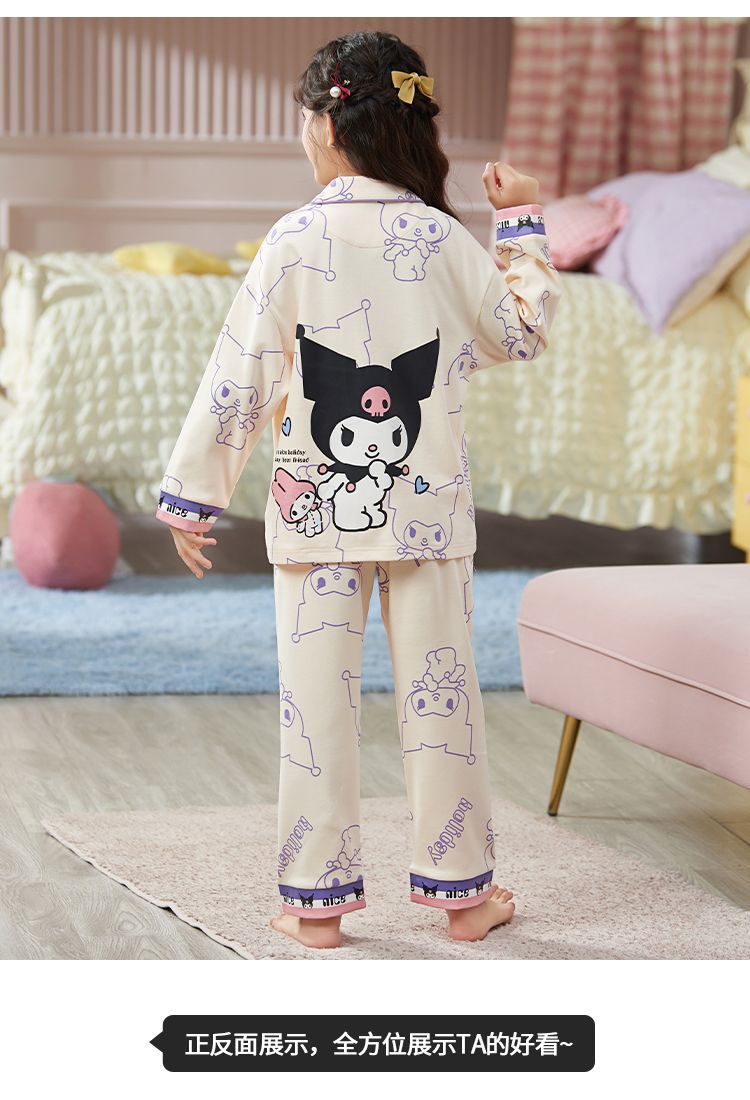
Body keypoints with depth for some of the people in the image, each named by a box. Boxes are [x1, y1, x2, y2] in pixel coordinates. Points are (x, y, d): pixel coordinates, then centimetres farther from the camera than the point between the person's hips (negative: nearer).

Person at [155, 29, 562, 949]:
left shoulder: (293, 242, -9)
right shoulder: (444, 240, -3)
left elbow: (239, 379, -7)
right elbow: (525, 333, 11)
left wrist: (192, 494, 0)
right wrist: (522, 225, 20)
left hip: (316, 509, -1)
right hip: (426, 507, 2)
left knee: (317, 698, 5)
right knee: (440, 693, 9)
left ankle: (318, 901, 10)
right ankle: (461, 890, 16)